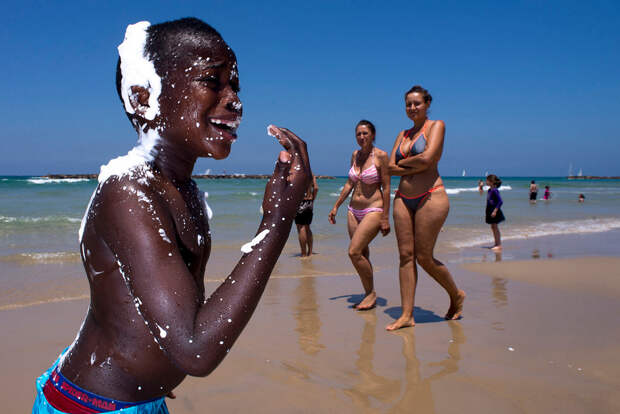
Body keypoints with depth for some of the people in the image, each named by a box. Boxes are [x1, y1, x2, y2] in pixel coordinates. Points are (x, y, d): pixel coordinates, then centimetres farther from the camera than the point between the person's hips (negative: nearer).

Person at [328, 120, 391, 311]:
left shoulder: (381, 156, -9)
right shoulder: (355, 155, 9)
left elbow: (386, 188, -11)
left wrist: (385, 218, -13)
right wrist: (336, 206, 16)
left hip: (373, 210, -7)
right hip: (354, 211, 7)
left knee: (354, 252, -16)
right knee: (363, 255, 9)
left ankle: (371, 293, 1)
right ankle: (369, 295, 21)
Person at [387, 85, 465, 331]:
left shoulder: (436, 126, 1)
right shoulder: (403, 134, 18)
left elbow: (427, 158, -16)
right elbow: (391, 168, 6)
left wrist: (402, 162, 0)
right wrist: (415, 166, -8)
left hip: (430, 197, -6)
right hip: (403, 199, 6)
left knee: (424, 257, -4)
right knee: (406, 255, 2)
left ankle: (456, 295, 22)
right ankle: (407, 315, 6)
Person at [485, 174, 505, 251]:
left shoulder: (495, 190, -17)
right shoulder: (489, 190, 11)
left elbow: (500, 201, -21)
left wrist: (495, 211, -24)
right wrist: (486, 212, 20)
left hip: (494, 211, -9)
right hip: (490, 210, 9)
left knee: (495, 227, -4)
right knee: (493, 227, 13)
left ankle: (499, 245, 1)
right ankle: (496, 244, 20)